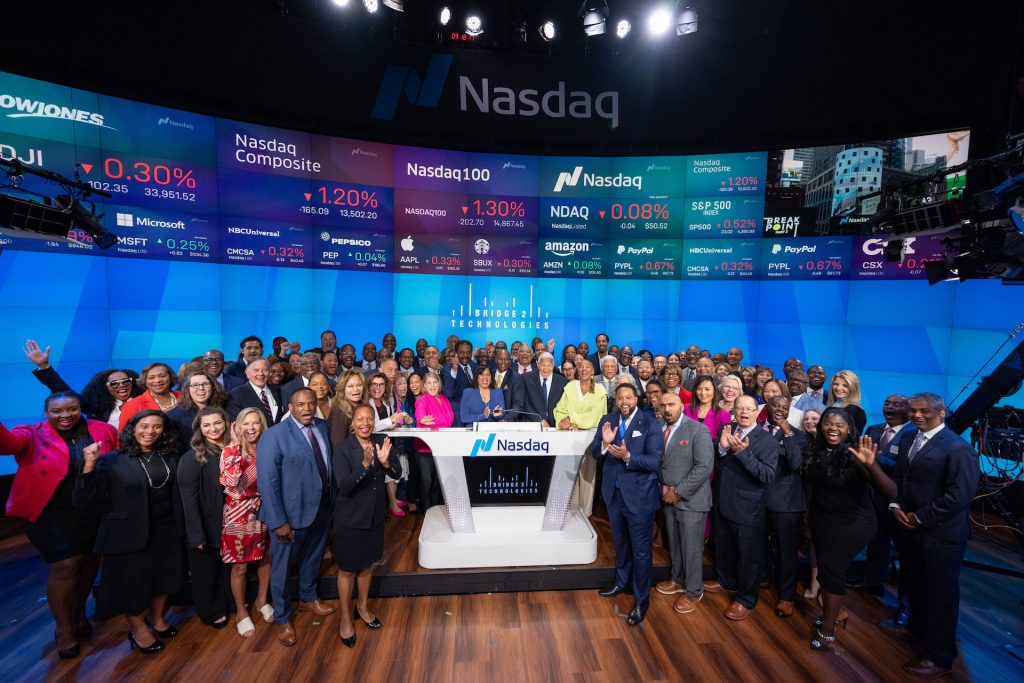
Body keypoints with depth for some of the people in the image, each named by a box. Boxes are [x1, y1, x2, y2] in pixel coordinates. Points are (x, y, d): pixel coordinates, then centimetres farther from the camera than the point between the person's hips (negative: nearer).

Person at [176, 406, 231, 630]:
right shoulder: (192, 458, -18)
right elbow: (189, 499, -19)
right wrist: (197, 535, -20)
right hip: (207, 526, -5)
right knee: (205, 572, 15)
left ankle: (225, 605, 42)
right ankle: (210, 612, 37)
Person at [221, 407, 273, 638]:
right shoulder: (230, 452, -11)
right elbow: (231, 481, -29)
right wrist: (236, 445, -27)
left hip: (264, 512, 4)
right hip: (239, 515, -3)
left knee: (266, 558, 16)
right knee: (240, 566, 9)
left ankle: (262, 601, 39)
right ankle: (241, 612, 31)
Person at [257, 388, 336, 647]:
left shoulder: (322, 426, -2)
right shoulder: (274, 436, -20)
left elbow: (328, 463, 3)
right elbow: (267, 482, -20)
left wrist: (333, 499, 1)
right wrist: (279, 522, -20)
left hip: (323, 507, 6)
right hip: (292, 513, -5)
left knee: (312, 557, 26)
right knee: (282, 565, 16)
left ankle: (308, 598, 52)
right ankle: (282, 618, 39)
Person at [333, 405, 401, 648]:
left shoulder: (382, 442, -7)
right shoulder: (343, 449, -19)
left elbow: (397, 474, -9)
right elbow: (344, 487, -26)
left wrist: (385, 461, -29)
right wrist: (365, 464, -40)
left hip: (375, 516, 4)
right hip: (350, 519, -4)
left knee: (367, 565, 22)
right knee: (348, 570, 13)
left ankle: (362, 607, 46)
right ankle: (345, 618, 36)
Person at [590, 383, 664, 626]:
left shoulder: (650, 424, -15)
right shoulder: (607, 420, -1)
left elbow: (655, 461, -20)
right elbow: (594, 453, -2)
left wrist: (627, 456, -32)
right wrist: (604, 443, -23)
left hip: (639, 495, -5)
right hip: (614, 492, 5)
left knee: (640, 549, 8)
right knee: (620, 543, 25)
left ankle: (641, 599, 26)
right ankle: (622, 581, 47)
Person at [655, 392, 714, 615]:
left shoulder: (698, 430, -14)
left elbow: (704, 466, -19)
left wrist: (679, 491, -17)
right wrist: (663, 486, -7)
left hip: (691, 499, -5)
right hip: (669, 497, 5)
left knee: (691, 547, 6)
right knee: (674, 543, 18)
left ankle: (694, 591, 25)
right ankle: (678, 580, 39)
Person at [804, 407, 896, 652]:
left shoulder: (853, 455, -22)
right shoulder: (818, 451, -4)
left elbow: (891, 491, -30)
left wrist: (871, 465, -46)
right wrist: (809, 509, 13)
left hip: (850, 523, -5)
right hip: (821, 520, 6)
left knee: (831, 568, -1)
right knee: (826, 566, 14)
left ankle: (827, 629, 15)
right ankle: (834, 611, 37)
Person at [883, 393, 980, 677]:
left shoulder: (958, 448, -18)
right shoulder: (908, 440, 7)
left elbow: (959, 496, -21)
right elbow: (899, 477, 13)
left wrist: (919, 518, -17)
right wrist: (896, 506, -2)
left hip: (941, 535, -7)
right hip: (910, 528, 7)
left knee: (941, 594, 8)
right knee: (914, 585, 24)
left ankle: (940, 658, 24)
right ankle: (917, 627, 47)